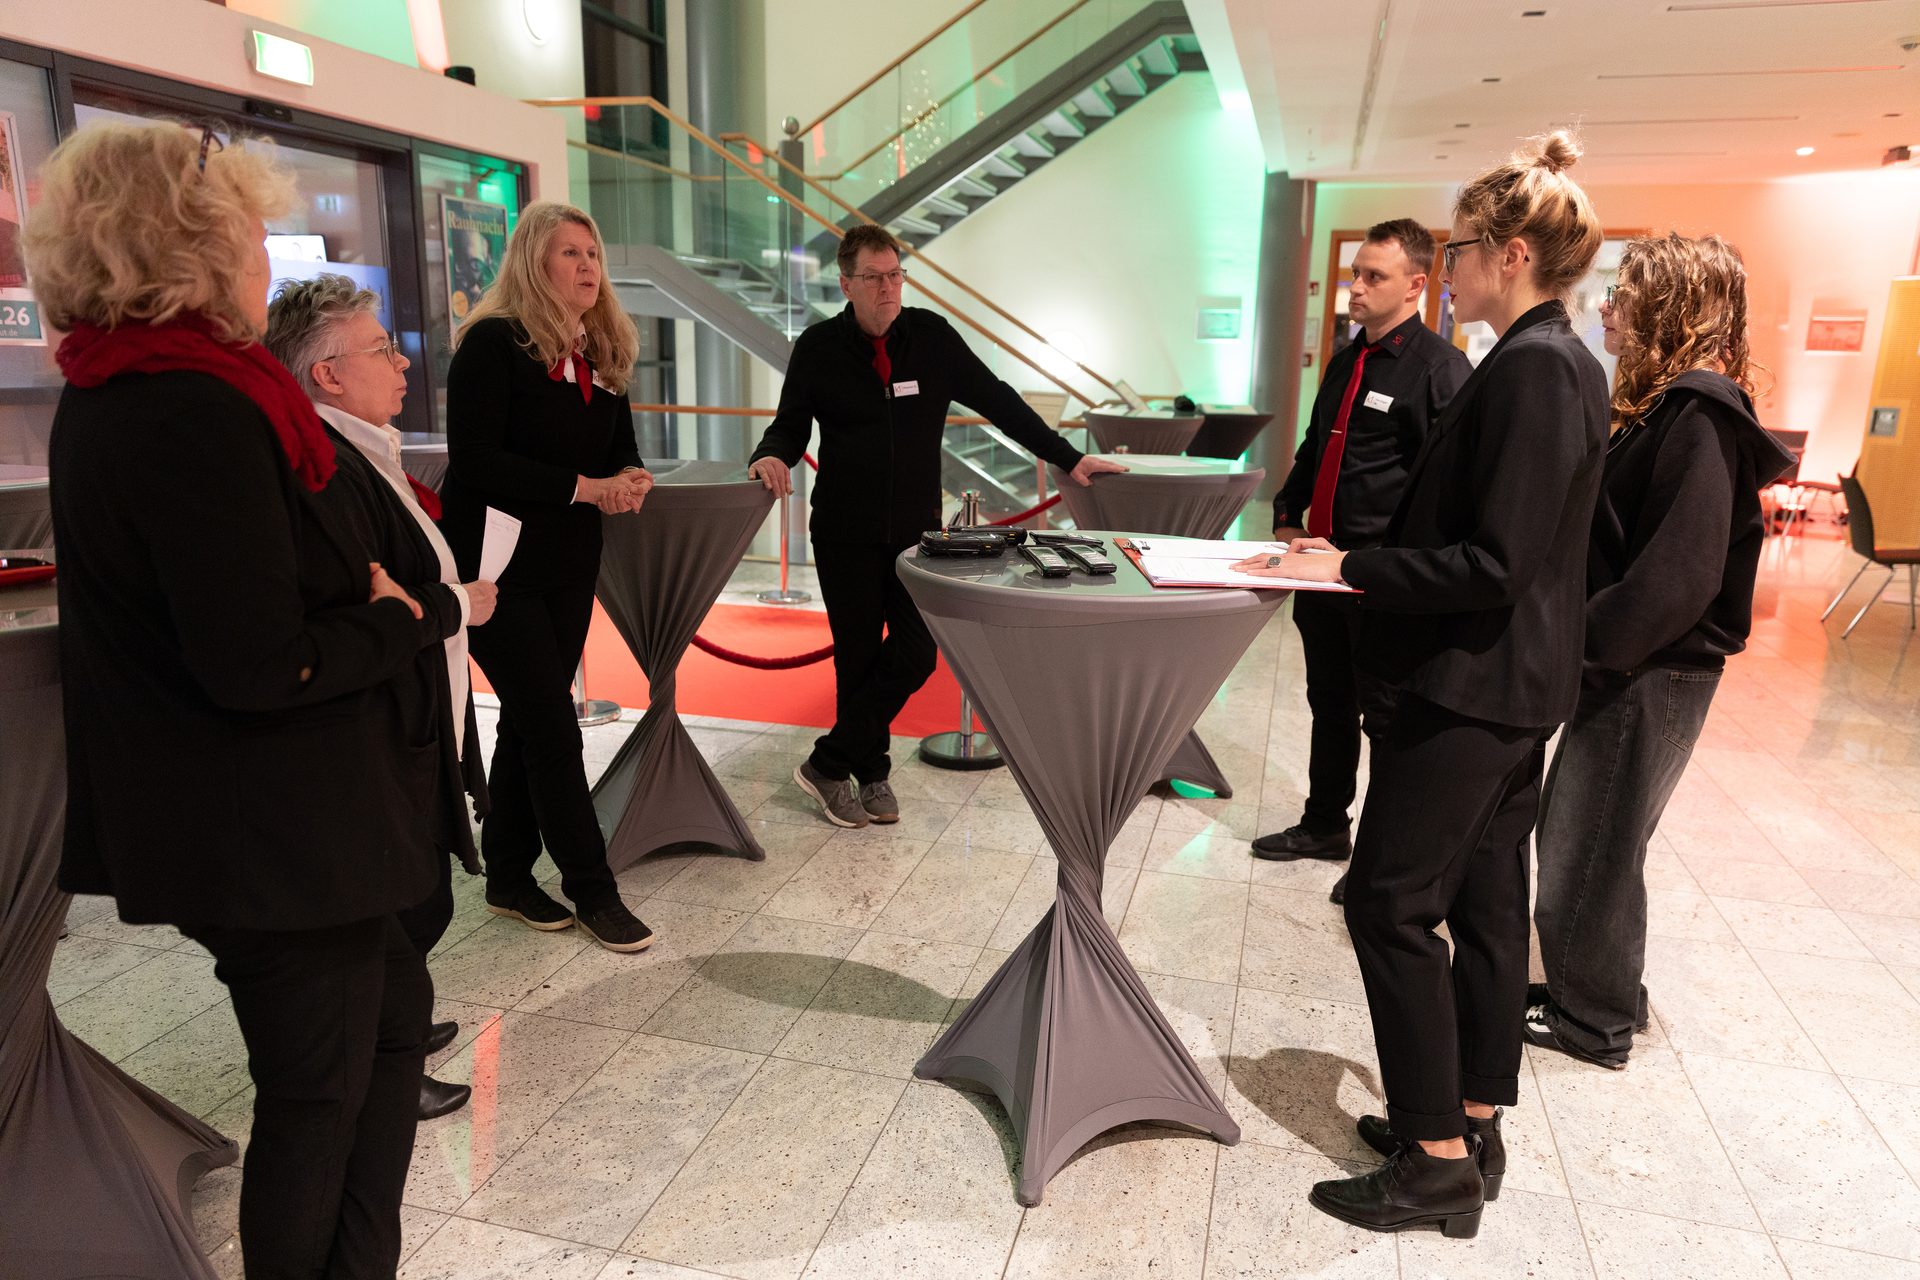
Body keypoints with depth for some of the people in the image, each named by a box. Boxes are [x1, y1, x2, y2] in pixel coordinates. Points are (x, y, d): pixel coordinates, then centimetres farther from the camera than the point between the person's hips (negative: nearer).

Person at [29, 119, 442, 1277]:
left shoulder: (110, 394, 8)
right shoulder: (196, 412, -23)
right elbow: (261, 665, -28)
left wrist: (366, 597, -1)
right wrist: (397, 621, -11)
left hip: (221, 819, 10)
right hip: (273, 831, -10)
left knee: (395, 1008, 23)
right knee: (319, 1088, 10)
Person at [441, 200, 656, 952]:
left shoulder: (601, 352, 11)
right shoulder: (492, 342, -11)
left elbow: (621, 446, 13)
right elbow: (475, 460, -19)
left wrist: (630, 481, -11)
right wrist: (584, 487, -22)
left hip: (569, 564, 7)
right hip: (499, 564, -7)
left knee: (530, 721, 13)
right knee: (553, 727, -4)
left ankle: (509, 877, 26)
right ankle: (591, 890, 8)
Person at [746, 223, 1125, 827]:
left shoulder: (932, 336, 2)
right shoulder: (818, 348, -1)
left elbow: (997, 402, 5)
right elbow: (791, 425, 4)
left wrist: (1069, 458, 3)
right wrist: (772, 456, -21)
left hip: (916, 528, 2)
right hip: (846, 533, -1)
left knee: (914, 654, -4)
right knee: (858, 659, 4)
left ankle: (829, 764, 10)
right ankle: (870, 772, 23)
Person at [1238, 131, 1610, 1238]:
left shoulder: (1531, 368, -19)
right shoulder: (1567, 363, 13)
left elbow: (1491, 564, -24)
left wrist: (1352, 569, -16)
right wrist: (1358, 558, 13)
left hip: (1472, 687, -10)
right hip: (1518, 686, 10)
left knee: (1391, 901, -2)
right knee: (1486, 902, 16)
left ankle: (1439, 1162, 10)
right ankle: (1474, 1124, 30)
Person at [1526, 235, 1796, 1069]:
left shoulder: (1699, 416, -18)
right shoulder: (1665, 406, 12)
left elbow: (1678, 573, -24)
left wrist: (1583, 644, -18)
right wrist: (1582, 636, 9)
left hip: (1651, 673, -9)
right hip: (1628, 661, 9)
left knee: (1589, 845, 4)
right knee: (1576, 834, 18)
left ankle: (1593, 1020, 22)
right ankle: (1598, 995, 34)